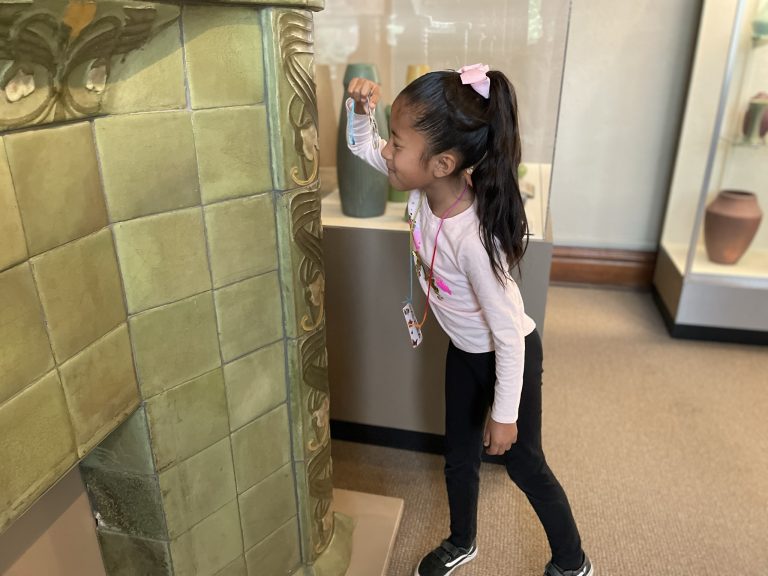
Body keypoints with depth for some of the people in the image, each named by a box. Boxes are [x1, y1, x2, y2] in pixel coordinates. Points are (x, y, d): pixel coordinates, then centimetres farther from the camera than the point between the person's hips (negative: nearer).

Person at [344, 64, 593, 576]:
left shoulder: (473, 237, -39)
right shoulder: (424, 184, -18)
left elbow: (508, 333, -28)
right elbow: (362, 145, 1)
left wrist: (504, 413, -17)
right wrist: (359, 107, -21)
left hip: (509, 356, -7)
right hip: (465, 351, 7)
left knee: (523, 463, 14)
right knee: (460, 455, 23)